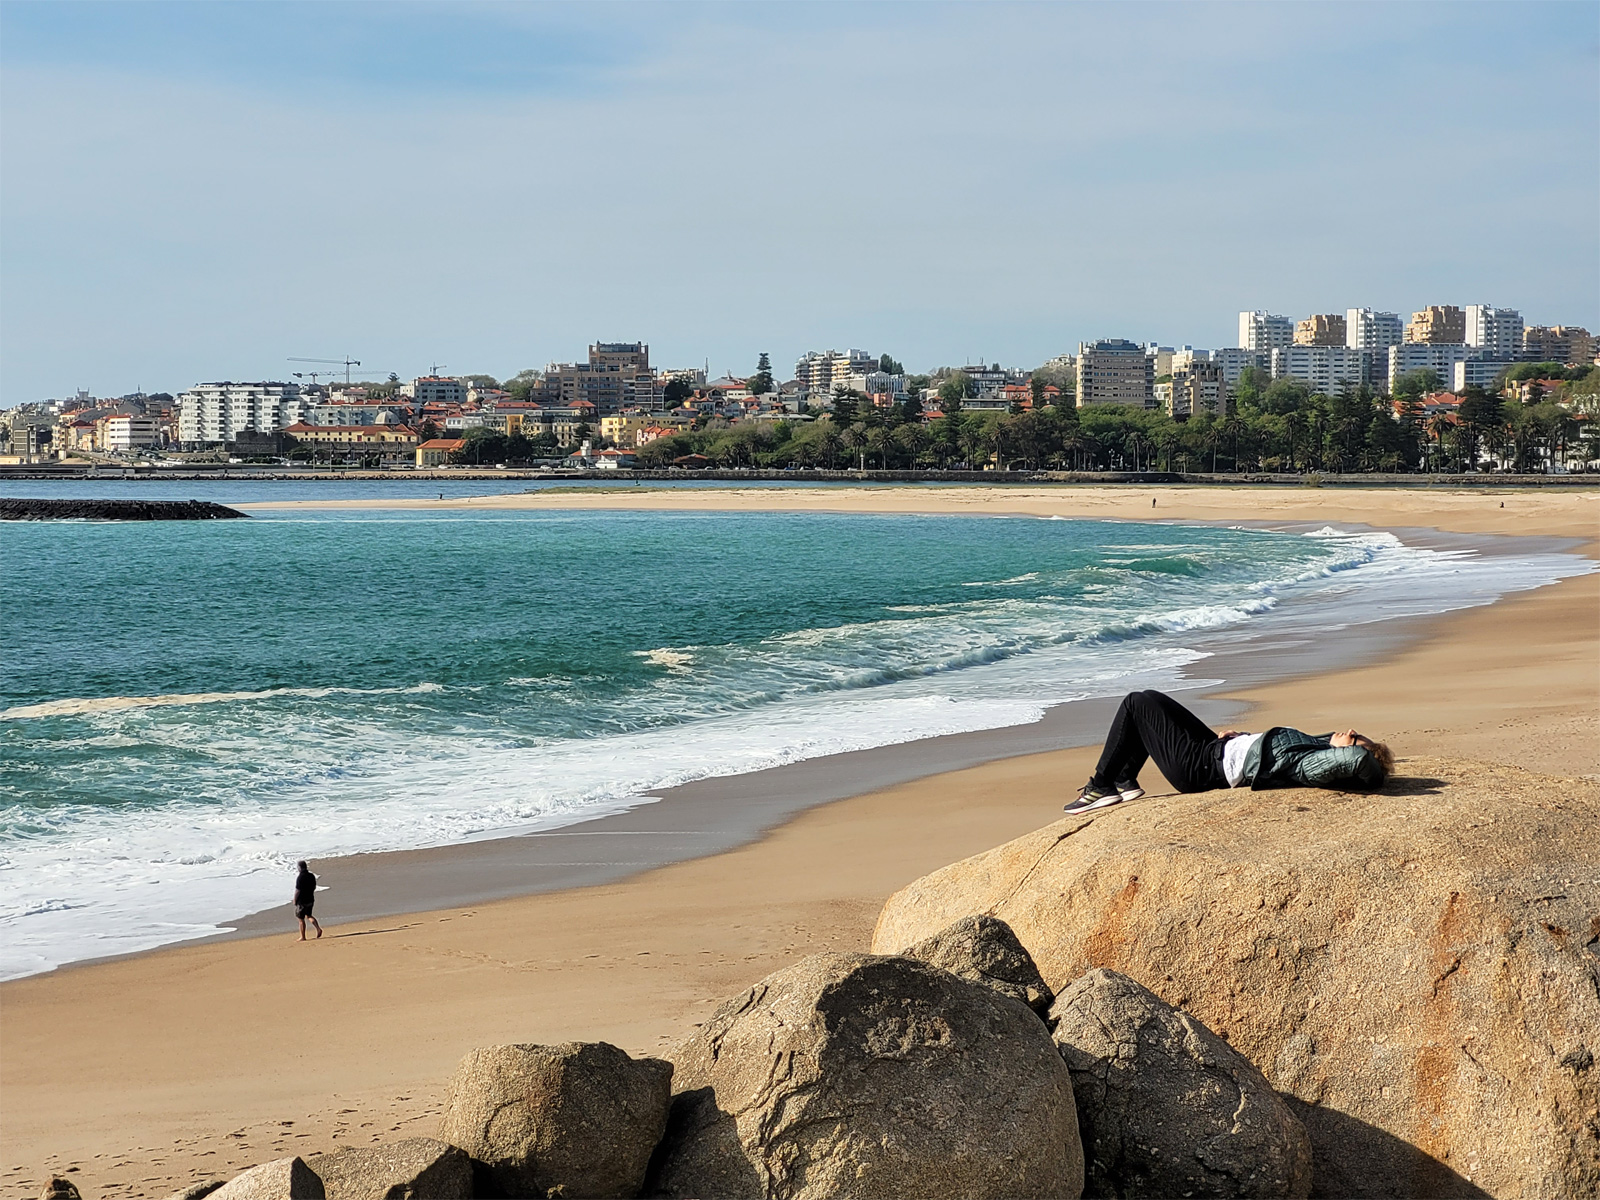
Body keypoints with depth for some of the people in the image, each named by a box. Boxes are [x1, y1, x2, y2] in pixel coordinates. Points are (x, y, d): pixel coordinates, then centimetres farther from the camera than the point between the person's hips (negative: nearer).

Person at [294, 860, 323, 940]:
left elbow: (297, 891, -19)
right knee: (308, 916, 22)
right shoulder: (312, 876, 1)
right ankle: (318, 928, 2)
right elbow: (314, 887, 11)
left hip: (302, 901, -6)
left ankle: (303, 937, 13)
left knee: (301, 919, 6)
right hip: (311, 900, 7)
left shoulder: (300, 877, -20)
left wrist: (294, 900, -7)